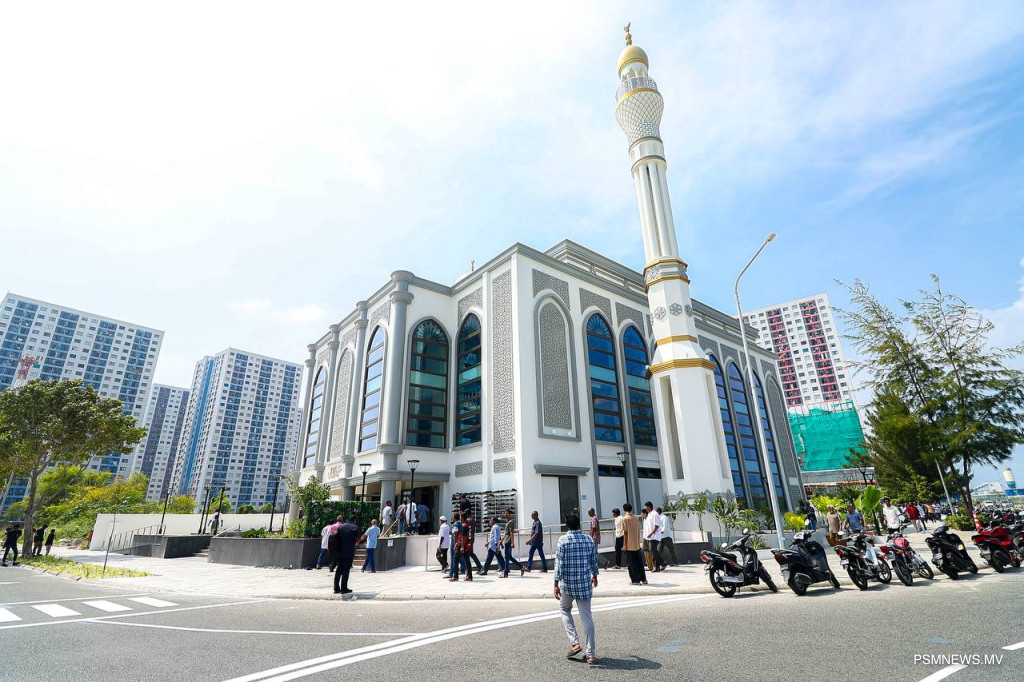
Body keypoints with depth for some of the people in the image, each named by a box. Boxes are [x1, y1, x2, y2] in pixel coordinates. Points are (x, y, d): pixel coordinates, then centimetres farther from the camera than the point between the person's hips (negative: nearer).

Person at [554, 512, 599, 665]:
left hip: (567, 583, -2)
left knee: (565, 610, 21)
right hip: (585, 584, 3)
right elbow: (594, 562, 11)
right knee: (587, 617, 9)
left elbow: (559, 564, -14)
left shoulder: (563, 540, -11)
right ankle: (591, 654, 12)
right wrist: (594, 576, 28)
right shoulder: (589, 540, 0)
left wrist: (556, 584, -10)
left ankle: (574, 643, 12)